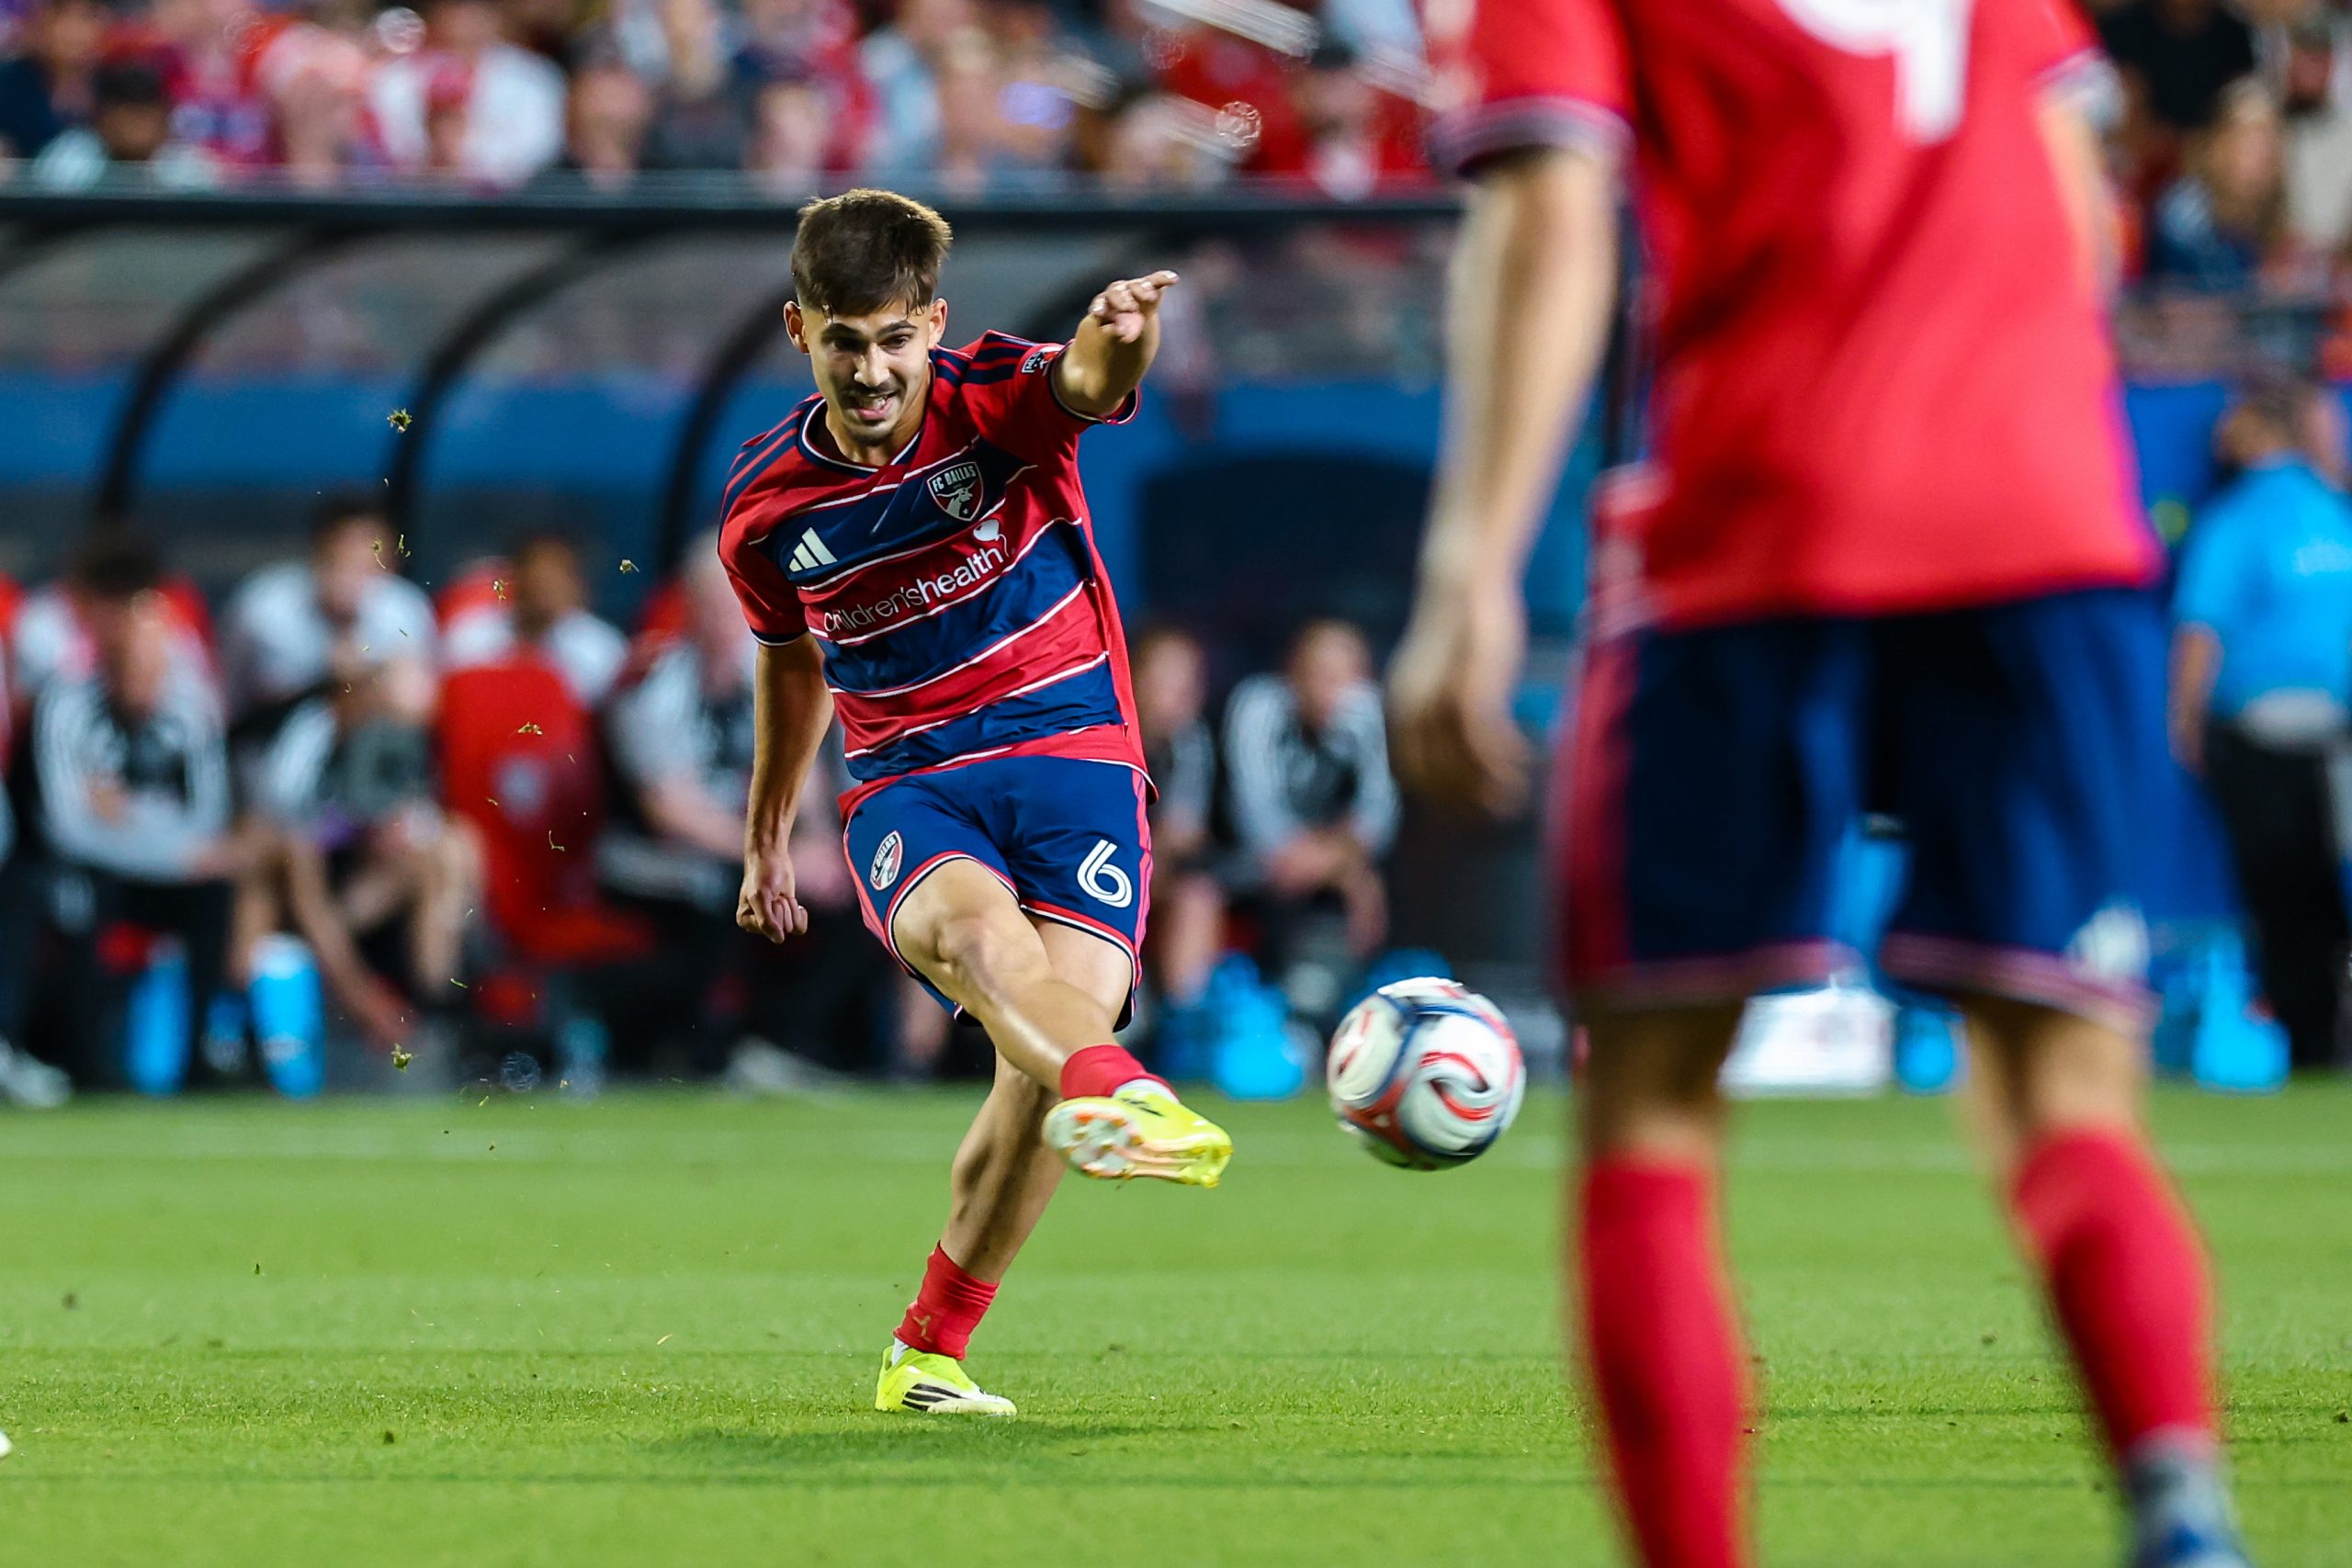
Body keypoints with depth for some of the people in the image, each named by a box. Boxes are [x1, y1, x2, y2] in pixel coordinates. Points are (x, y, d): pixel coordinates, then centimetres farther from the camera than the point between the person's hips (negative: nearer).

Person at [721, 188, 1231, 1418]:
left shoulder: (996, 402, -6)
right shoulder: (765, 505, 2)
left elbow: (1087, 385, -31)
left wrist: (1119, 337, -55)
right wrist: (768, 833, 29)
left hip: (1067, 750, -1)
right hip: (905, 788, 1)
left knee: (1064, 1007, -19)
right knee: (977, 924, -34)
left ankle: (928, 1351, -2)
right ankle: (1115, 1093, -68)